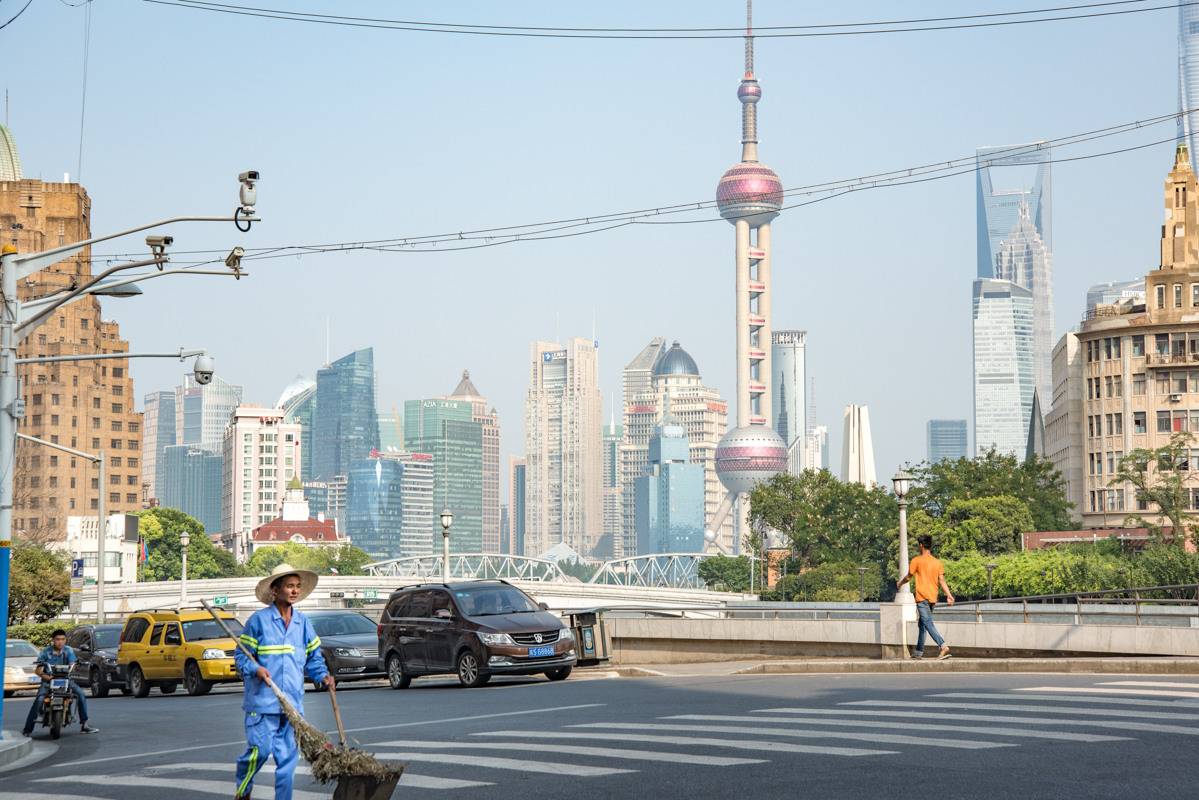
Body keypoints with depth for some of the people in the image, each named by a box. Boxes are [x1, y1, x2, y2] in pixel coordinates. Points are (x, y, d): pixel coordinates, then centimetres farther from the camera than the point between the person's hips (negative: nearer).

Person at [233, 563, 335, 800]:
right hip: (262, 700, -4)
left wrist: (323, 676, 1)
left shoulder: (303, 623, 13)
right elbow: (241, 655, 1)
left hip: (293, 701, 5)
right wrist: (255, 669, -18)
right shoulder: (259, 619, -2)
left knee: (289, 755, 2)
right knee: (260, 749, -9)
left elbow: (313, 658, 19)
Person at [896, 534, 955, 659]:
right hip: (933, 597, 7)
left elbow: (908, 576, 5)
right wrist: (949, 595, 0)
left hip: (922, 597, -7)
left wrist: (900, 583, 24)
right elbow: (942, 580, 3)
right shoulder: (937, 562, 10)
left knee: (928, 624, -15)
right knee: (922, 625, 16)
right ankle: (919, 652, 20)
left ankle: (943, 647, -31)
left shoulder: (916, 560, -5)